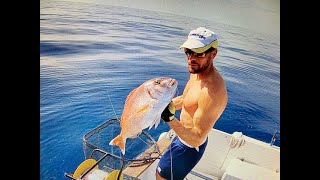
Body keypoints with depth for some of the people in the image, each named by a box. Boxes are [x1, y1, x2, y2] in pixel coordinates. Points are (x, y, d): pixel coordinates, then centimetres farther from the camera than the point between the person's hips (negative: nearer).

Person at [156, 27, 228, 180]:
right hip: (185, 135, 9)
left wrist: (170, 119, -47)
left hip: (189, 146, -9)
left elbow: (198, 139, -34)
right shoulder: (197, 72, -6)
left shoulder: (213, 91, -37)